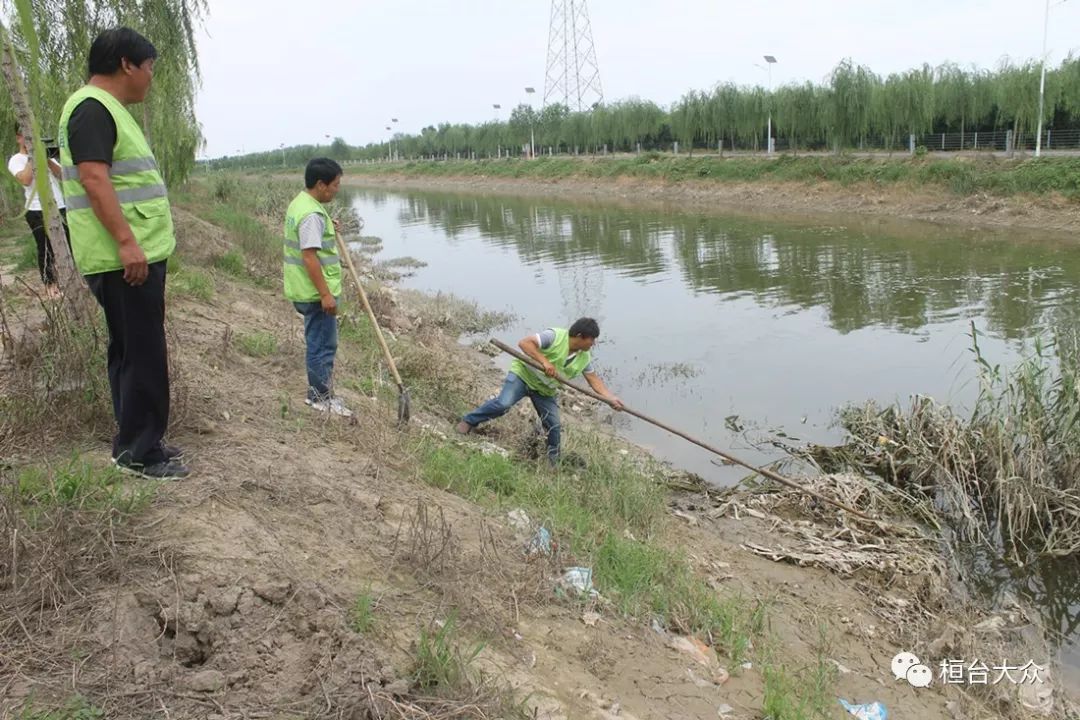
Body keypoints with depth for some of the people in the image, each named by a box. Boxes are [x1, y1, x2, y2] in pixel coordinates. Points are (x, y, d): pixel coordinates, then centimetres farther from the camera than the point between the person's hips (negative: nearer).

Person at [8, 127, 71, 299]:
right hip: (37, 211, -4)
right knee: (45, 248, -2)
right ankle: (49, 284, 7)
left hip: (60, 207, 4)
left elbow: (62, 175, 3)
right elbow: (26, 180, -16)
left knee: (67, 245, 5)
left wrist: (47, 159, -10)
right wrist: (32, 158, -10)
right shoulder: (16, 160, 2)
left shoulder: (45, 154, 16)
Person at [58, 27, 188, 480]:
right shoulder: (92, 108, -12)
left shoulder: (108, 110, 20)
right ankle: (138, 452, 2)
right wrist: (126, 242, -26)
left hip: (136, 255, 11)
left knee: (133, 352, 14)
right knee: (142, 355, -6)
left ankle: (139, 441, 23)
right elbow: (94, 178, -22)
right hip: (125, 259, -11)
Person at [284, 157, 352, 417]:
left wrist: (329, 230, 11)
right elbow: (309, 257, -26)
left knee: (319, 342, 18)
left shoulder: (299, 203, 11)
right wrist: (325, 294, -25)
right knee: (323, 344, 1)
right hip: (316, 292, -10)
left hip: (305, 290, 10)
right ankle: (321, 396, 13)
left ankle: (319, 391, 29)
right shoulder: (312, 214, -22)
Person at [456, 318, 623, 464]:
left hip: (546, 390, 6)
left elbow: (594, 380, 3)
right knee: (503, 404, -26)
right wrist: (545, 361, -39)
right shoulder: (555, 336, -25)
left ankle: (554, 460, 24)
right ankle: (468, 421, -5)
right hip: (523, 374, -6)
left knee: (554, 427, 0)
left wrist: (611, 398, -8)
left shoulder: (584, 357, -4)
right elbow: (524, 342, -30)